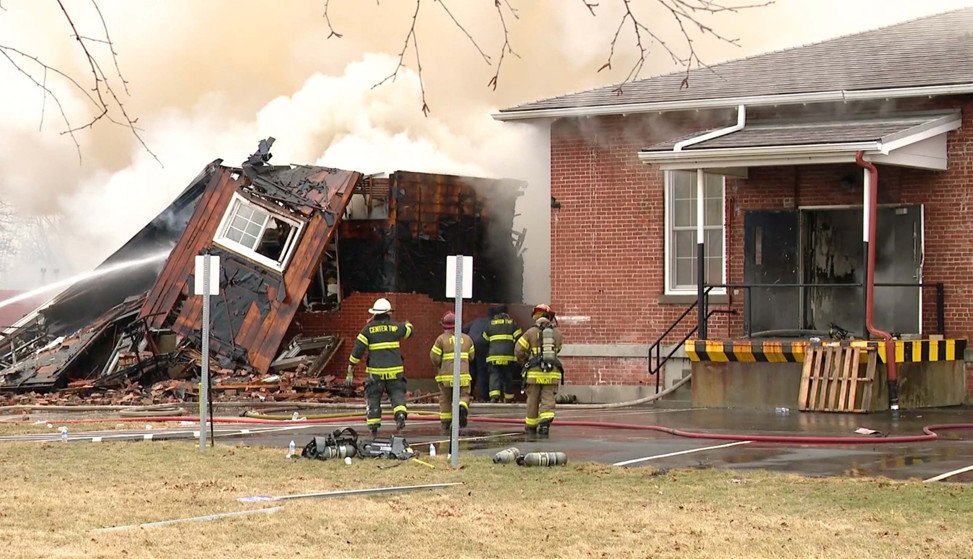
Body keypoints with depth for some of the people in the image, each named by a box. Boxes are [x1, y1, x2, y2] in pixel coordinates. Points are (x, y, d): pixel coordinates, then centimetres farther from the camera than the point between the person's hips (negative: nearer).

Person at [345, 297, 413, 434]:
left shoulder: (368, 329, -1)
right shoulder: (395, 326, 3)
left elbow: (358, 350, -4)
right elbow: (409, 331, 26)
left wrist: (350, 370, 1)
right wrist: (408, 324, 51)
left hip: (376, 371, -1)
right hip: (395, 371, 1)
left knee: (373, 397, 10)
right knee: (397, 394, 5)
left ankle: (373, 425, 9)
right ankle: (400, 414, -21)